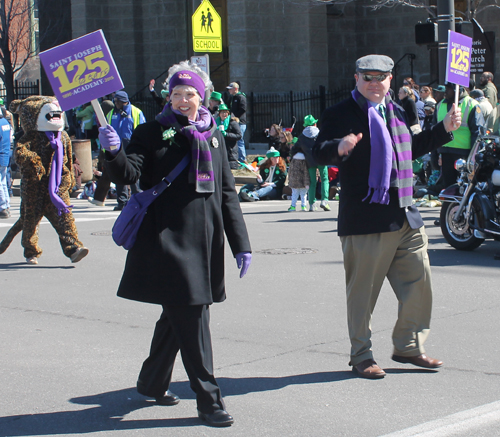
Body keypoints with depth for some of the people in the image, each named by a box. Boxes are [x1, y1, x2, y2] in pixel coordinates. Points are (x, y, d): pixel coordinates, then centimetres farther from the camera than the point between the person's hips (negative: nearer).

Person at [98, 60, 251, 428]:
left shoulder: (213, 136, 14)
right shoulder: (153, 133, 1)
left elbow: (227, 193, 14)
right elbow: (129, 173, -11)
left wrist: (241, 244, 10)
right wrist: (114, 153, -33)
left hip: (204, 240, 5)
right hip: (167, 240, -5)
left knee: (178, 315, 13)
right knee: (190, 318, -8)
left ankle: (152, 382, 32)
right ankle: (208, 399, -4)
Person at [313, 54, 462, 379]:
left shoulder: (396, 112, 18)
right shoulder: (341, 114, -4)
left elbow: (412, 148, 32)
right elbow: (319, 153, -15)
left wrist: (444, 129, 27)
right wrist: (339, 148, -36)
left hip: (406, 218, 7)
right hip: (365, 221, -7)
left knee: (418, 284, 9)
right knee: (363, 292, 1)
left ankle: (408, 347, 25)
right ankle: (361, 356, 15)